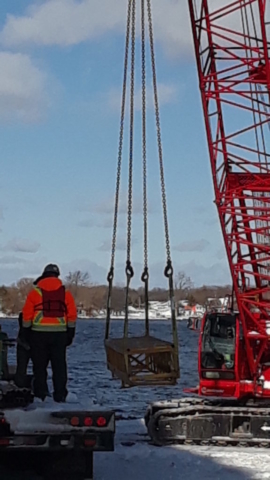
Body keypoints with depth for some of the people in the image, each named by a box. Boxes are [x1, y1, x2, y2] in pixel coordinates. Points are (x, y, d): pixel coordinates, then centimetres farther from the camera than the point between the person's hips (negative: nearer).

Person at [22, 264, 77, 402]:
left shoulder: (35, 292, 1)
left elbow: (27, 315, 0)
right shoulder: (65, 293, 5)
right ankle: (60, 396, 5)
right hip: (59, 334, 1)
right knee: (59, 366, 6)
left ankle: (40, 395, 6)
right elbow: (72, 315, 4)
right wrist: (70, 334, 10)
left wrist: (27, 333, 9)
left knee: (39, 366, 7)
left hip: (39, 334, -1)